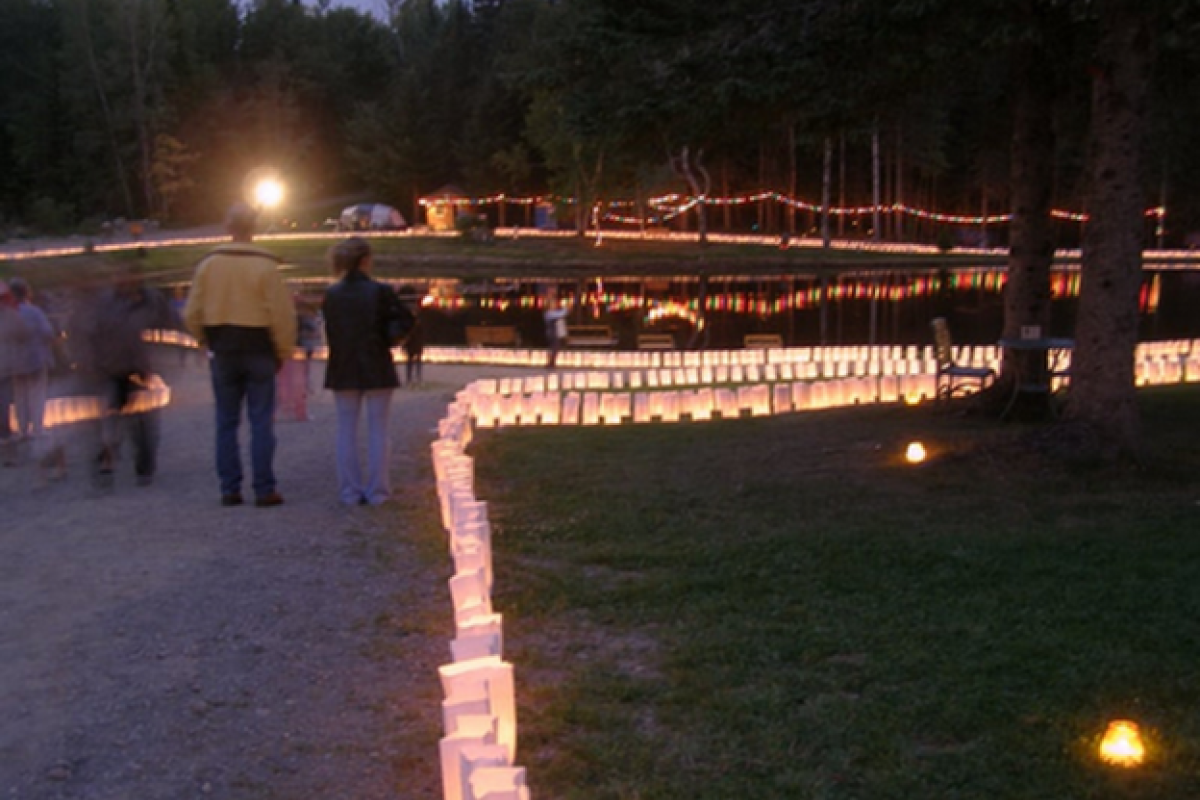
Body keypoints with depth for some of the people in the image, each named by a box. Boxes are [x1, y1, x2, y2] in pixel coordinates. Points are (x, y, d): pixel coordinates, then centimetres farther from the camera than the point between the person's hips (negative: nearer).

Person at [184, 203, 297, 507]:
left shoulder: (208, 264, 1)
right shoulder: (265, 265, -10)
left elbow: (192, 314, 2)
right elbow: (282, 314, -13)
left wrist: (208, 342, 17)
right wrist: (283, 352, -1)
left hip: (222, 353, 3)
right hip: (258, 351, -3)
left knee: (226, 422, 10)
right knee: (261, 422, 1)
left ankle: (230, 489, 11)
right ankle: (264, 489, 0)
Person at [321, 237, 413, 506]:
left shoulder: (331, 295, -2)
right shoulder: (380, 291, -12)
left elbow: (330, 334, 2)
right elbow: (405, 320, -8)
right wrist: (386, 337, 5)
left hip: (343, 370, 2)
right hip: (377, 370, -2)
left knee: (346, 431, 9)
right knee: (378, 431, 5)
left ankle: (350, 491, 9)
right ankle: (377, 491, 6)